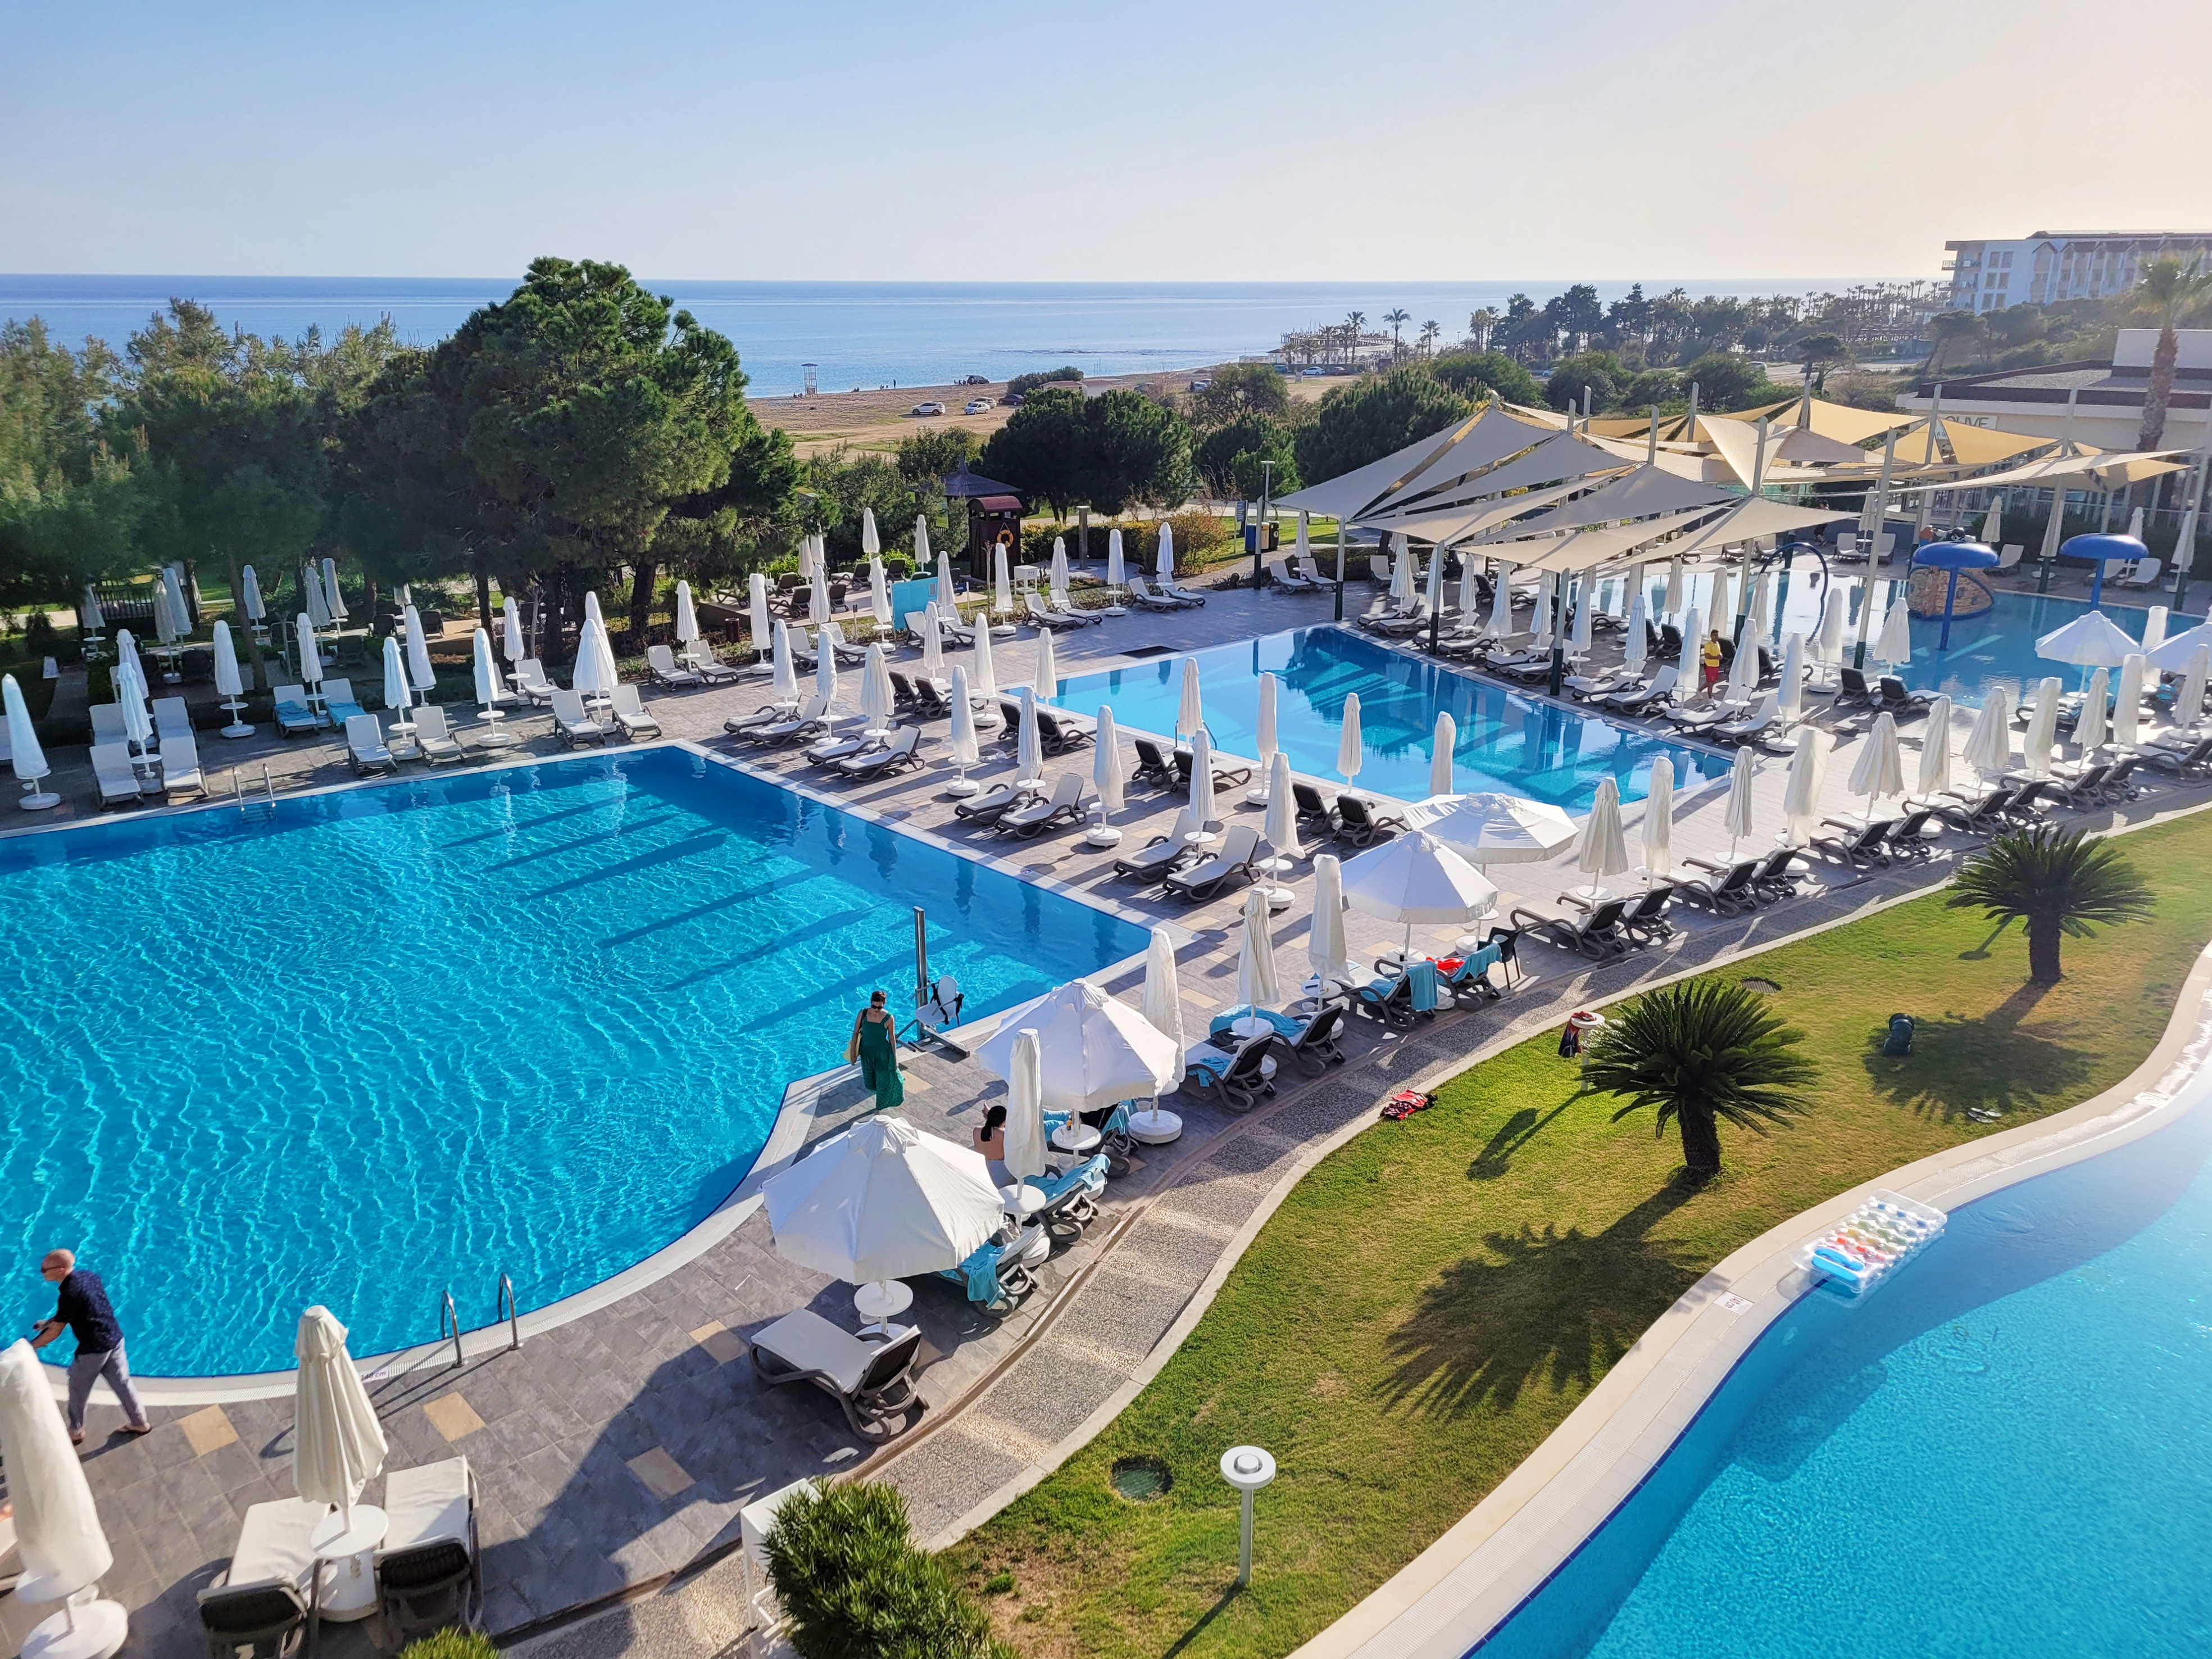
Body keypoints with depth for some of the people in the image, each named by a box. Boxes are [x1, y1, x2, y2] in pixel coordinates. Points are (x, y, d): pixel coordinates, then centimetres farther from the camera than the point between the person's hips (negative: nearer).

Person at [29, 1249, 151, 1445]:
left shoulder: (68, 1293, -23)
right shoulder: (88, 1276, 2)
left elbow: (56, 1331, -14)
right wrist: (49, 1321, 18)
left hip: (94, 1348, -8)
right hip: (115, 1338, 8)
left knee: (78, 1390, 15)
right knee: (121, 1383, 19)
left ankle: (75, 1433, 31)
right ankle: (139, 1423, 28)